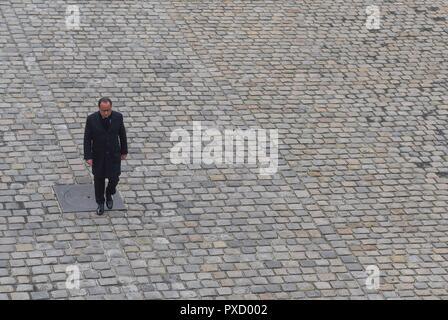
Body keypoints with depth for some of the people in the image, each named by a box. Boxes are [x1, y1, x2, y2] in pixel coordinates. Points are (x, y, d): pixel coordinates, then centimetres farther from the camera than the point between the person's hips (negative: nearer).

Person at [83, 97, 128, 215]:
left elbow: (122, 134, -2)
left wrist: (124, 151, 6)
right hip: (98, 155, -1)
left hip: (114, 154, 1)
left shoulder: (118, 116, -16)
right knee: (99, 179, 12)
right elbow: (87, 138, -13)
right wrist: (88, 157, -16)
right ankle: (100, 203, 32)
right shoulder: (91, 119, -20)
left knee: (114, 178, 3)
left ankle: (109, 193, 37)